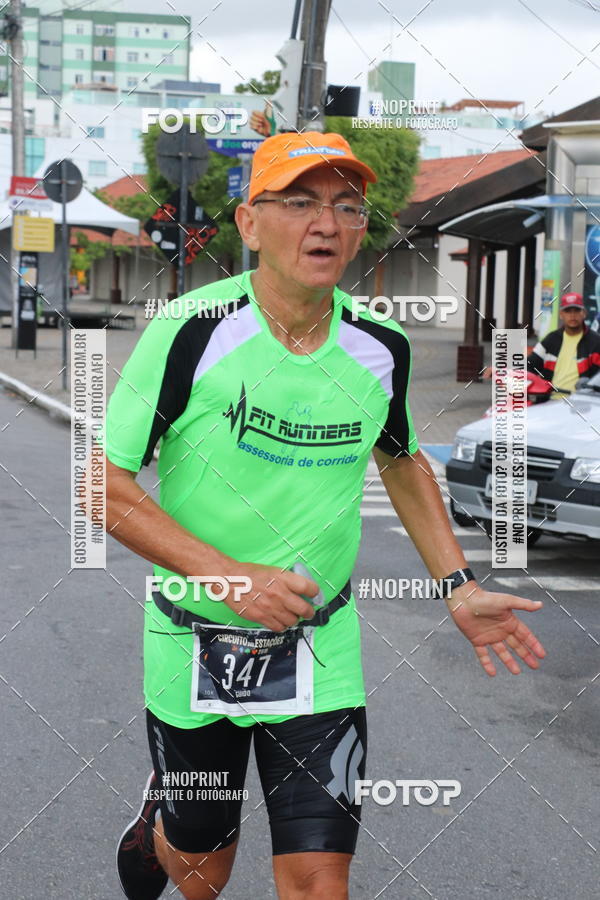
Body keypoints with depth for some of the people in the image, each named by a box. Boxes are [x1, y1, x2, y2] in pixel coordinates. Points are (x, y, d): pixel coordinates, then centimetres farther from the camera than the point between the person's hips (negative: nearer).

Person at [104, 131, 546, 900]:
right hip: (194, 645, -2)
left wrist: (458, 585, 6)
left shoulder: (381, 350, -5)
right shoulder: (191, 331, -16)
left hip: (320, 653, 2)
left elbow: (402, 460, 15)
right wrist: (229, 576, -21)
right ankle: (155, 828, 51)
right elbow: (105, 485, -13)